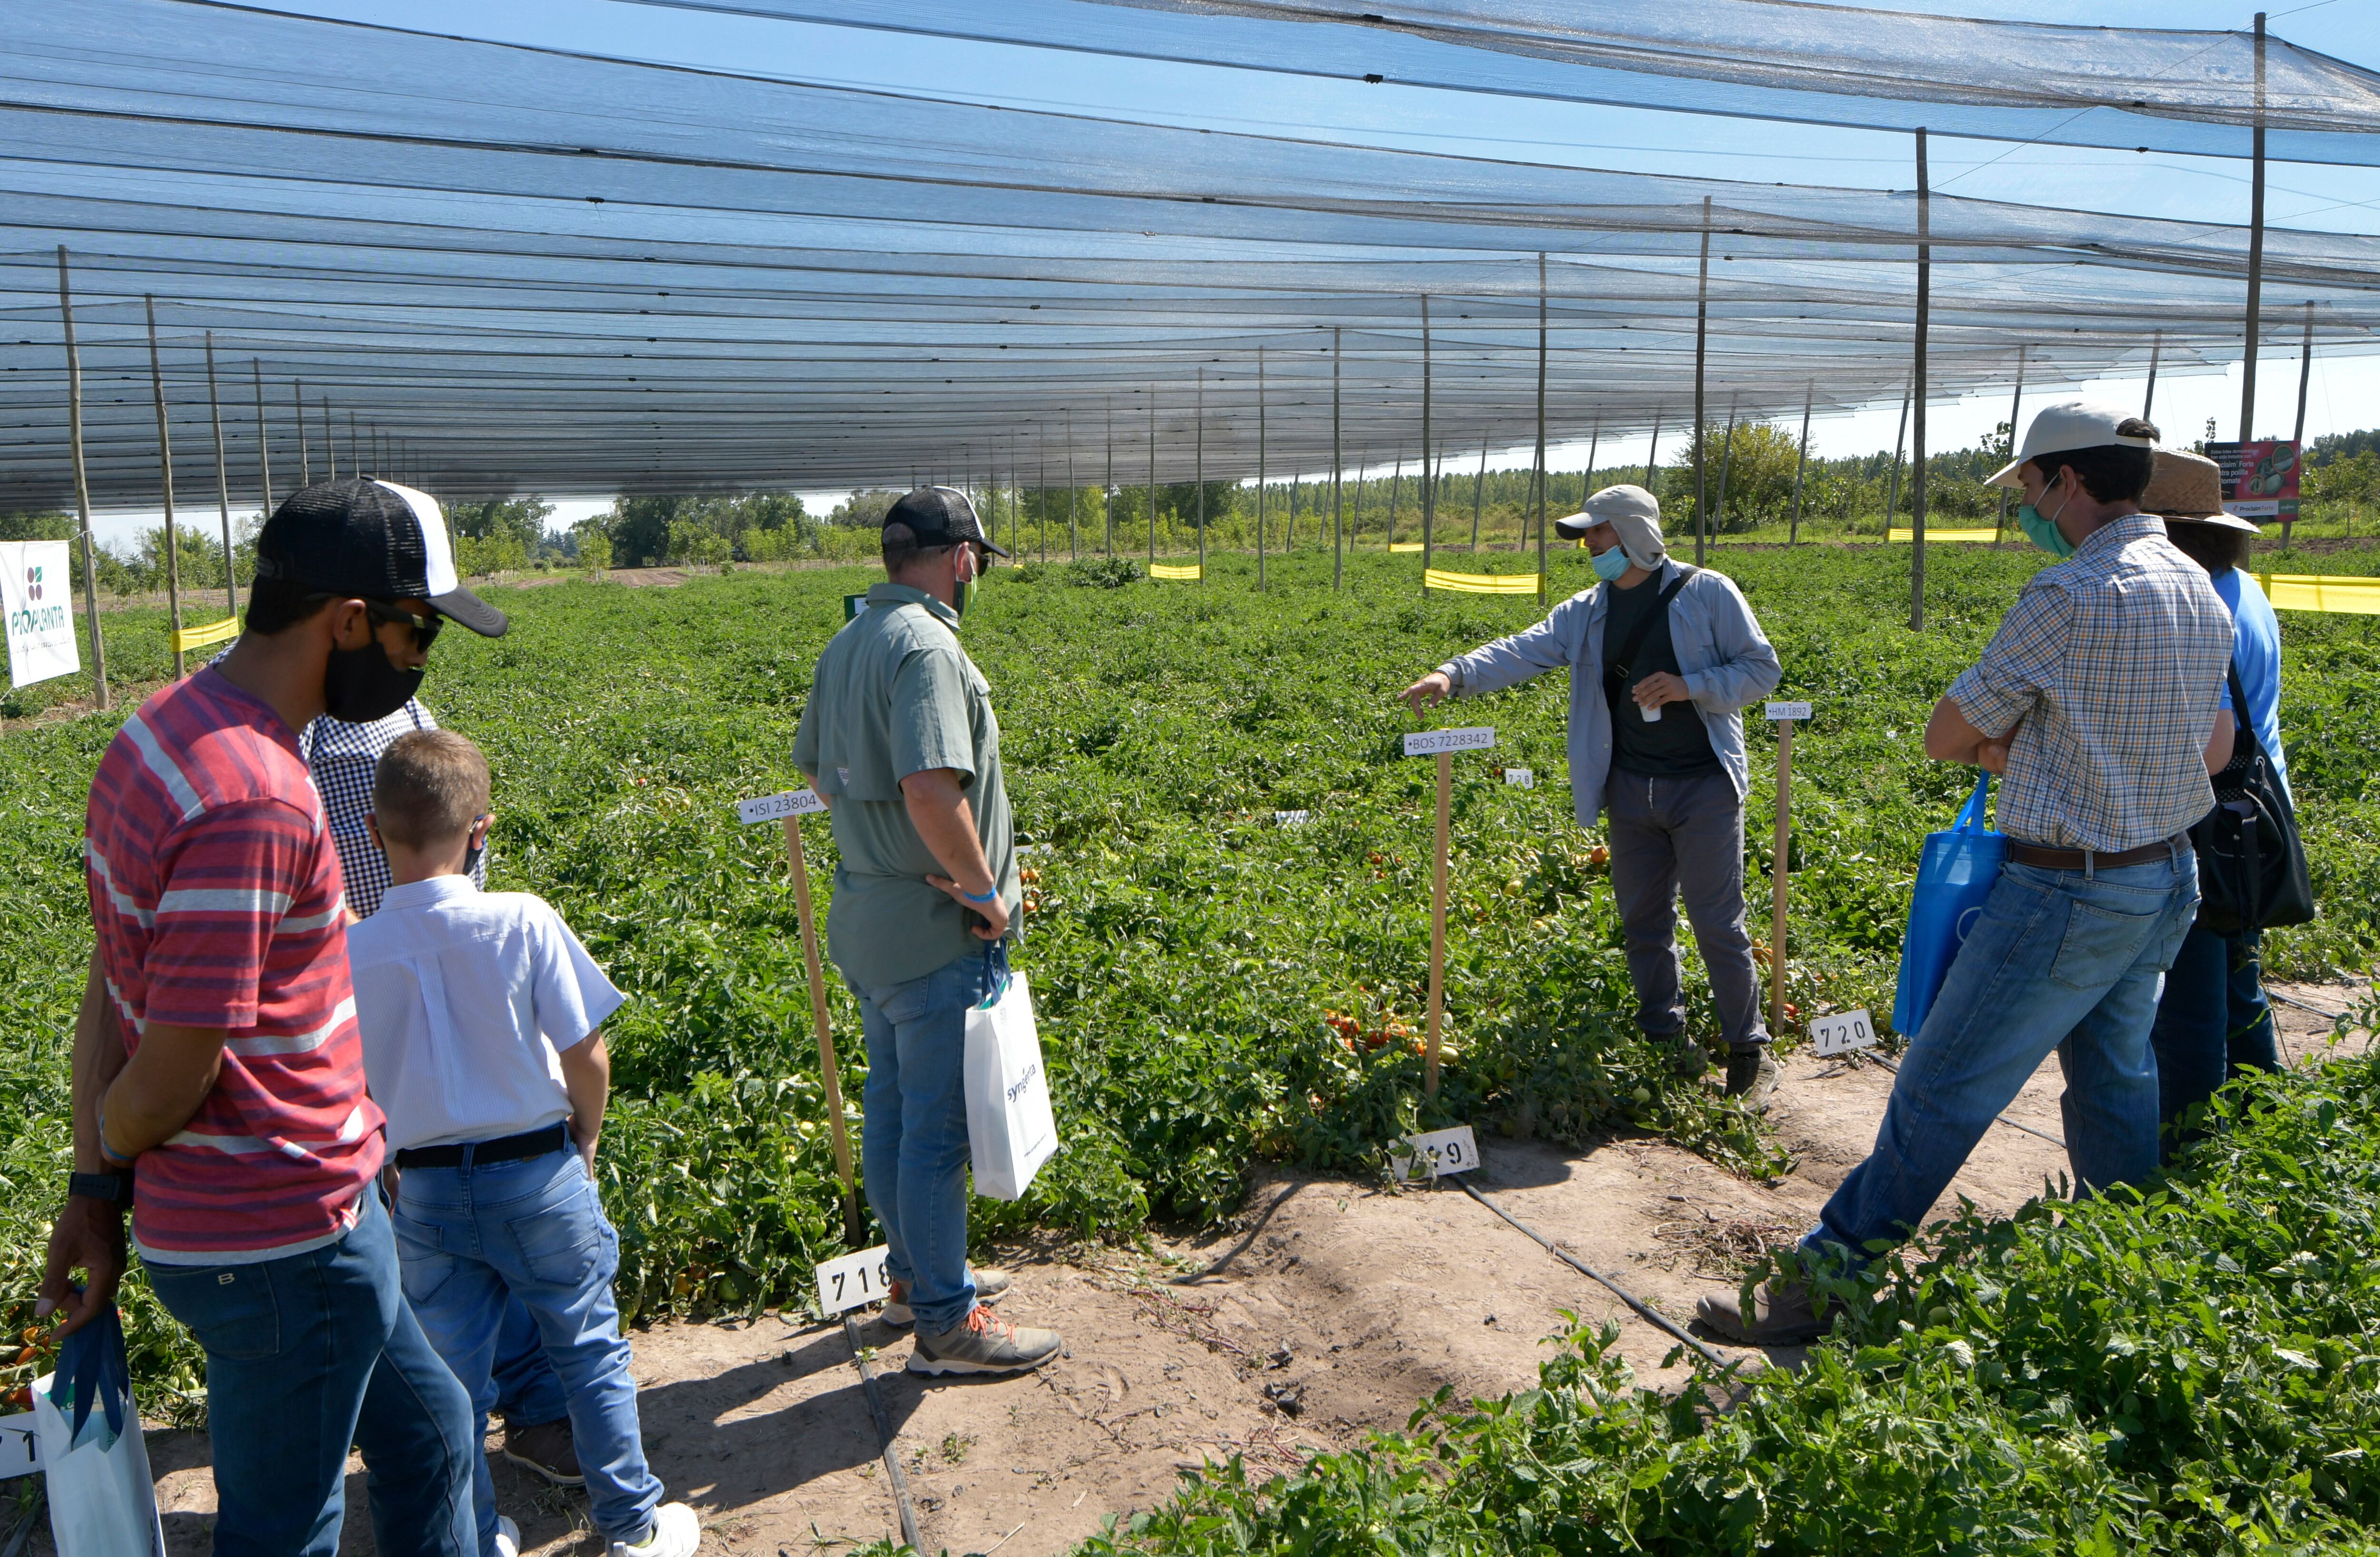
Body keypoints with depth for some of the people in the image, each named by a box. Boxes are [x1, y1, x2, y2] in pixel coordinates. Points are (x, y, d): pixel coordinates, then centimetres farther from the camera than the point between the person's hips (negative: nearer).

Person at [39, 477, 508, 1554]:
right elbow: (171, 1080, -24)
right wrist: (111, 1155, -2)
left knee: (428, 1429, 25)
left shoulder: (168, 728, 4)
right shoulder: (255, 803, -29)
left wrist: (90, 1186, 8)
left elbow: (107, 993, 6)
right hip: (285, 1244, -9)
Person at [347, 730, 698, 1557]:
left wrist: (397, 1168, 15)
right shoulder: (523, 921, -17)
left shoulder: (351, 953, -9)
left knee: (450, 1376, 16)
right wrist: (584, 1144, 4)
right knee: (591, 1350, 14)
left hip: (426, 1187, 2)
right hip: (538, 1172, -2)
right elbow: (587, 1059, -14)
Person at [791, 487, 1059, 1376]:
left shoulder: (847, 645, 10)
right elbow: (931, 787, -32)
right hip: (935, 933, -10)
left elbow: (815, 769, 20)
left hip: (867, 915, 10)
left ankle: (916, 1275, 38)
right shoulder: (925, 645, -21)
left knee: (893, 1108, 20)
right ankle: (948, 1324, 15)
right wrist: (984, 888, -21)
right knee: (937, 1126, 1)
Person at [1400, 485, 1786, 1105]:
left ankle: (1750, 1054, 12)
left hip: (1704, 785, -5)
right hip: (1631, 789, 5)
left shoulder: (1708, 593, -4)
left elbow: (1763, 669, -2)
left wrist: (1689, 686, -17)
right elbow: (1524, 651, -5)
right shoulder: (1588, 612, 7)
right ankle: (1665, 1041, 27)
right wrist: (1456, 673, -23)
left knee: (1717, 924, -3)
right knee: (1642, 919, 11)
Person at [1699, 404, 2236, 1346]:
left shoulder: (2070, 596, -21)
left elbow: (1944, 737, -16)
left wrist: (1993, 741, 6)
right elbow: (2215, 750, 19)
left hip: (2068, 894, -9)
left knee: (1940, 1091, -4)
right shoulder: (2202, 593, 8)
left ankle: (1824, 1283, 4)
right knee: (2114, 1083, 20)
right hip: (2168, 879, 9)